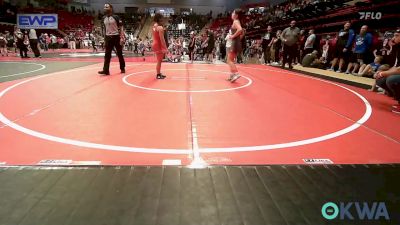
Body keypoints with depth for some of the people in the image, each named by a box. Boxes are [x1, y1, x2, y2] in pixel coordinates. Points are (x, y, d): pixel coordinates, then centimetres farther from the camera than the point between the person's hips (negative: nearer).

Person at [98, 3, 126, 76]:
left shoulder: (116, 17, -8)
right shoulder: (104, 18, 9)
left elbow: (121, 28, -9)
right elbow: (104, 28, 18)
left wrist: (122, 38, -15)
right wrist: (105, 37, 16)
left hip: (116, 37, -5)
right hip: (108, 37, 5)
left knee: (119, 53, 7)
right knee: (107, 54, -2)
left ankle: (122, 68, 20)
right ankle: (106, 70, -3)